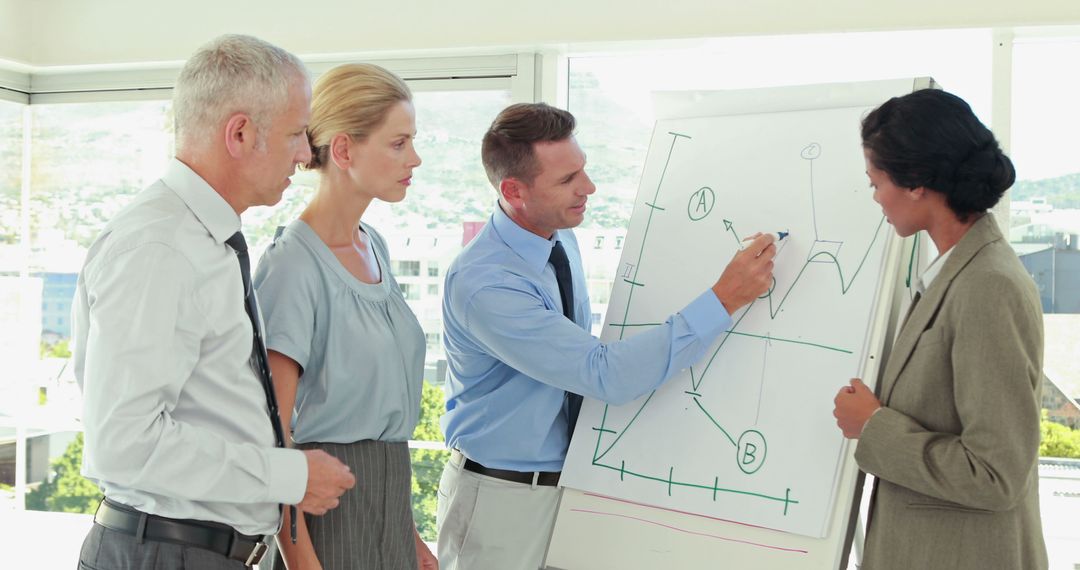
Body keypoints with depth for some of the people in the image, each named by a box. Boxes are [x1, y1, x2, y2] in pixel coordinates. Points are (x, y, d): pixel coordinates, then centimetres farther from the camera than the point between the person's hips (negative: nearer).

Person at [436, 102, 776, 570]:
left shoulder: (563, 241, 1)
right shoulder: (482, 286, -27)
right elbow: (606, 375, -31)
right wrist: (724, 299, -31)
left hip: (568, 479, 7)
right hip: (502, 496, -7)